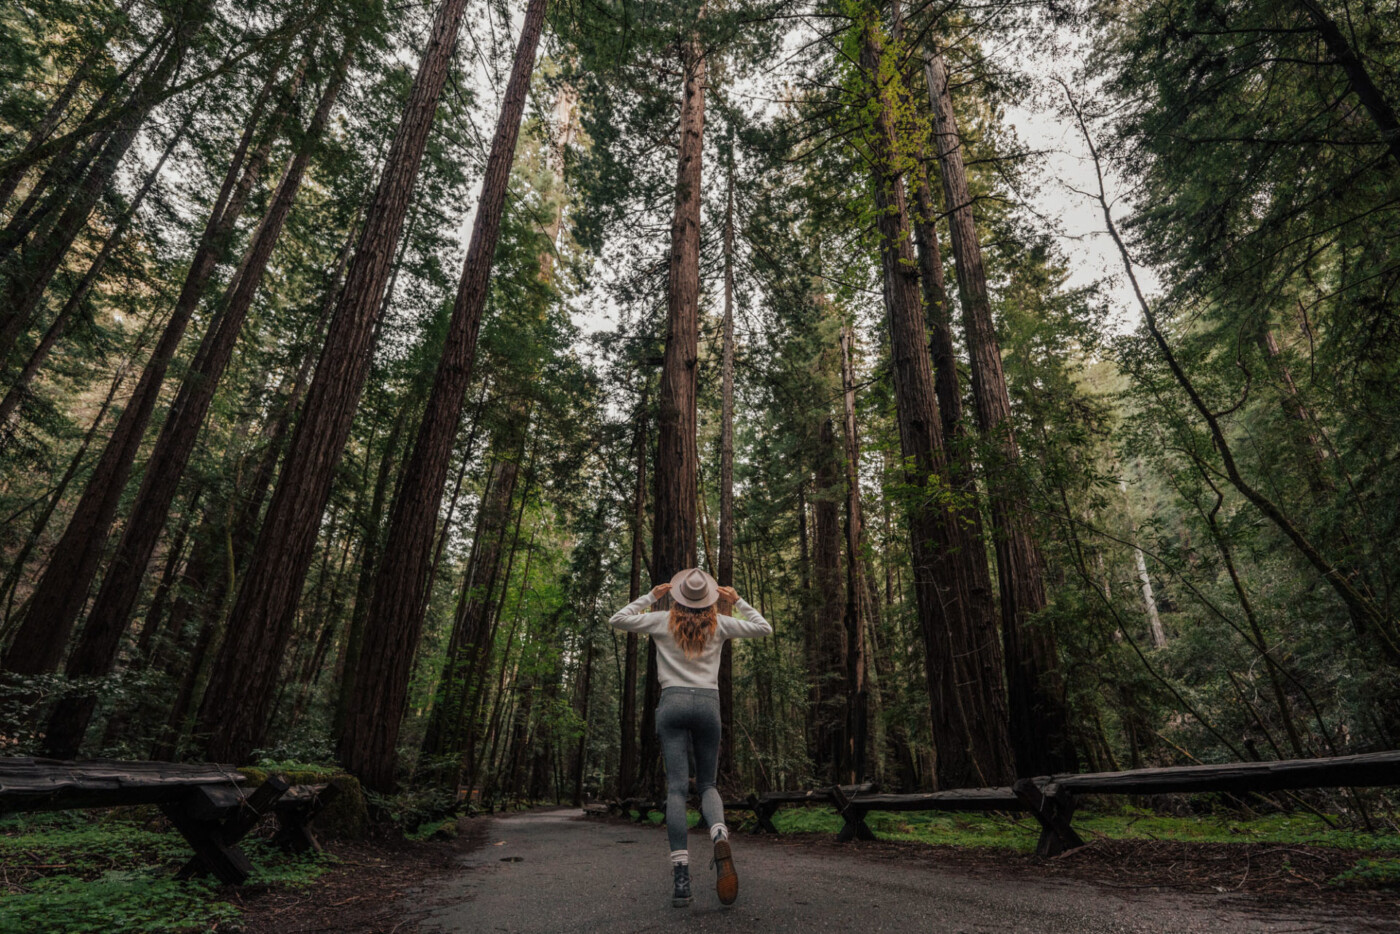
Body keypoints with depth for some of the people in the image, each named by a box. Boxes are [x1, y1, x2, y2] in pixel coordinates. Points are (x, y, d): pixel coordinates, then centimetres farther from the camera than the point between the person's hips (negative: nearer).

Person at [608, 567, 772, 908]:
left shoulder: (663, 621, 5)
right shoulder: (718, 624, 6)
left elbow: (617, 620, 13)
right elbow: (764, 628, 14)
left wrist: (649, 597, 16)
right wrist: (738, 602, 18)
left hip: (673, 702, -1)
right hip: (708, 702, 1)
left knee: (676, 788, -3)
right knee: (707, 784, 12)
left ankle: (681, 878, -11)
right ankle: (720, 837, -19)